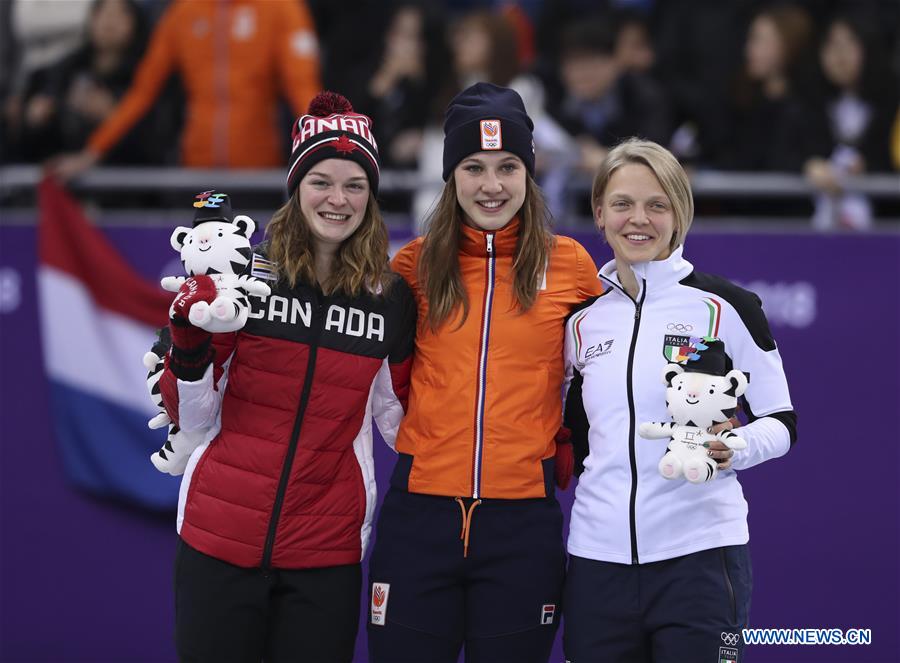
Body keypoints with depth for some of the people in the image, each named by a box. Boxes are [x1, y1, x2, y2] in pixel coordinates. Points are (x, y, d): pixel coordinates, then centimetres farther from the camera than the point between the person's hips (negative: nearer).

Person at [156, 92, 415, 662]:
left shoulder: (391, 298, 3)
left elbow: (399, 416, 15)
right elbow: (193, 417, 0)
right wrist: (190, 347, -16)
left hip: (327, 550, 1)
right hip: (220, 540, -1)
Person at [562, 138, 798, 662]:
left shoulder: (725, 306, -2)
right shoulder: (584, 319, 11)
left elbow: (781, 422, 1)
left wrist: (736, 448, -17)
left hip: (698, 555, -4)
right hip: (599, 556, 4)